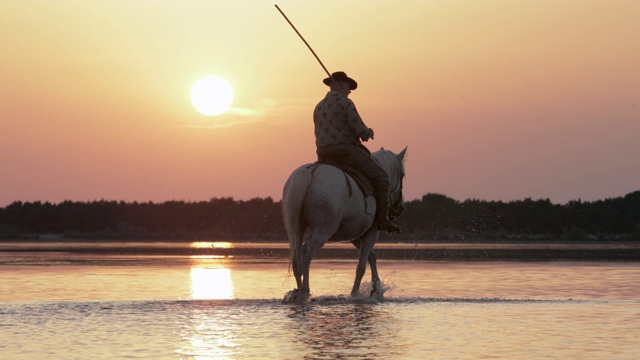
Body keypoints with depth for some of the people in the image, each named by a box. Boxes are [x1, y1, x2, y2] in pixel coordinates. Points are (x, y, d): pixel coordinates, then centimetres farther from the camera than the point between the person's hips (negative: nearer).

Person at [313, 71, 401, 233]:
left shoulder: (319, 107, 14)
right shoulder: (345, 103, -10)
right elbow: (360, 131, -15)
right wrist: (368, 133, 9)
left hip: (324, 156, 8)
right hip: (346, 151, -8)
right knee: (381, 177, 0)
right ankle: (383, 219, -5)